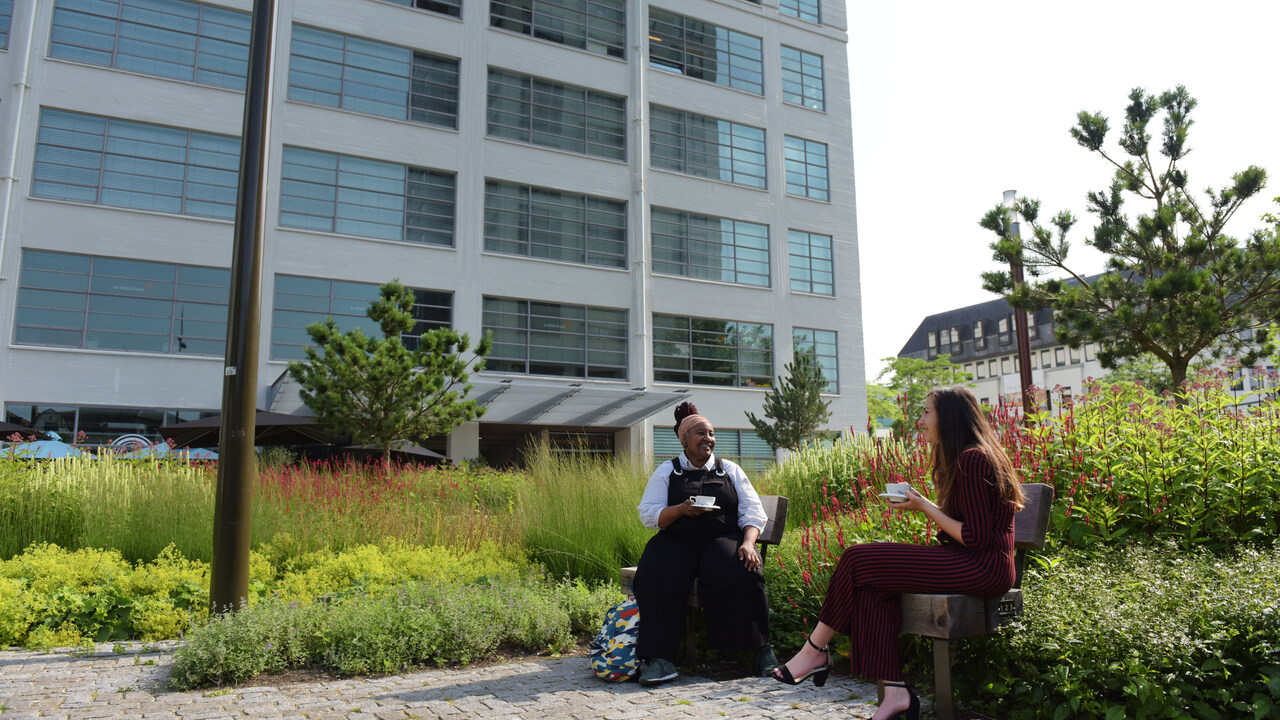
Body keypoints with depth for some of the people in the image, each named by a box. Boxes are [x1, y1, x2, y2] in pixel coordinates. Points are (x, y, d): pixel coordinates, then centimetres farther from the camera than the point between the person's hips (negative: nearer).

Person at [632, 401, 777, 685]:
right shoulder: (667, 471, 14)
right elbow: (648, 514, 4)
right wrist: (682, 509, -14)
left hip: (722, 539, 0)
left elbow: (753, 513, 9)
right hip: (677, 541, 0)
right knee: (655, 577, -30)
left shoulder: (730, 470, 17)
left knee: (741, 575, -31)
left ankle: (762, 649, -16)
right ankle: (661, 657, -24)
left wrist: (747, 543, -11)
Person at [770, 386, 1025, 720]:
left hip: (983, 567, -10)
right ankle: (895, 691, -11)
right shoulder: (965, 457, 17)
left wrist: (925, 507, -10)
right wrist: (922, 504, 6)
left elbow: (975, 538, -19)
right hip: (974, 562, 10)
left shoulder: (971, 460, -16)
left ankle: (815, 651, 0)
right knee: (873, 583, -8)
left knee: (858, 559, -15)